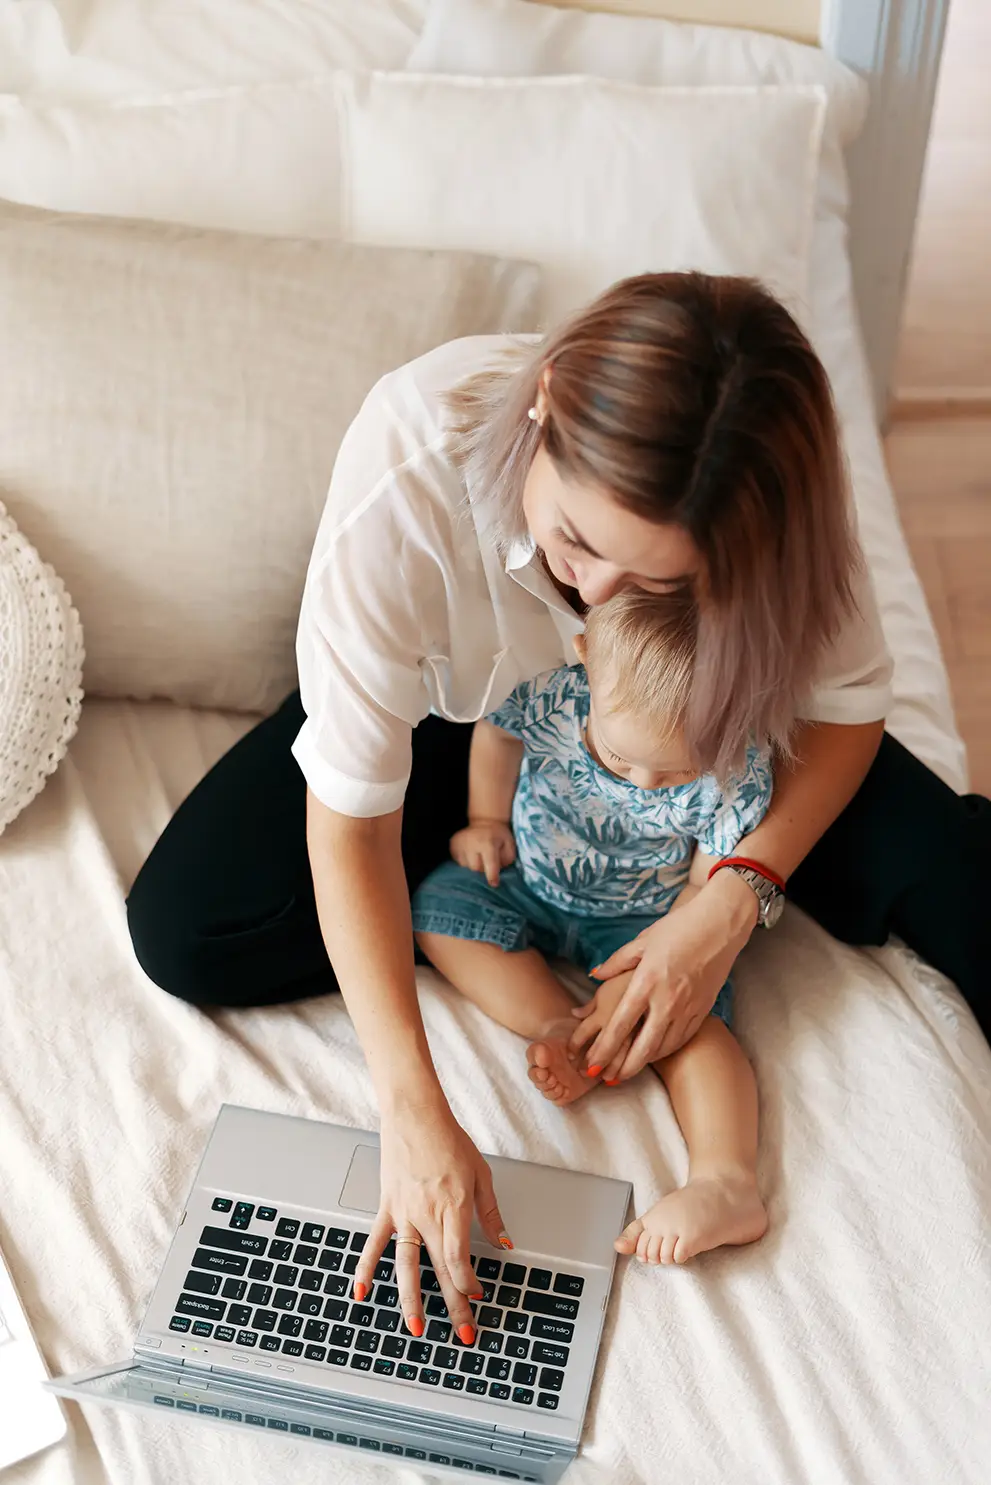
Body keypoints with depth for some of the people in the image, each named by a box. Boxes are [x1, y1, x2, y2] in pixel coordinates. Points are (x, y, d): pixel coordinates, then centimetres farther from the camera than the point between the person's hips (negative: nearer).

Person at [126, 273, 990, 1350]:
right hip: (444, 709, 1)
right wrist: (413, 1112, -39)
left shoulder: (766, 485, -32)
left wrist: (731, 906, -31)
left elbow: (846, 699, -16)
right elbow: (349, 813, -35)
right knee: (185, 933, -18)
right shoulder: (410, 466, -39)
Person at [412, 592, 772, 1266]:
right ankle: (561, 1030, -23)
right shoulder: (549, 694, -29)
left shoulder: (739, 773, -31)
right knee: (441, 906, -15)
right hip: (531, 885, 3)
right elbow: (496, 731, -3)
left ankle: (726, 1180, -26)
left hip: (651, 919, -3)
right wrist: (488, 820, 2)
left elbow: (711, 891, -20)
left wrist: (637, 982, -26)